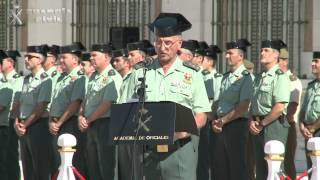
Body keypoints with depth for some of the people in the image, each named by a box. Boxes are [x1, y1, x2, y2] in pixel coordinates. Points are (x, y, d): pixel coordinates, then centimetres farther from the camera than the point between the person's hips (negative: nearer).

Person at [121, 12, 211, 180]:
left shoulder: (192, 75, 6)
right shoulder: (140, 74, 12)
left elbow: (201, 116, 4)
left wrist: (185, 130, -16)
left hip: (180, 148, -2)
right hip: (147, 149, 2)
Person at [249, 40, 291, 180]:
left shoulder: (280, 76, -10)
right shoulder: (259, 78, 17)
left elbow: (280, 107, -18)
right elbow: (253, 104, 20)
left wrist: (262, 123, -10)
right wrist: (252, 121, 2)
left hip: (274, 125, -8)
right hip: (258, 128, 8)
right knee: (260, 167, 10)